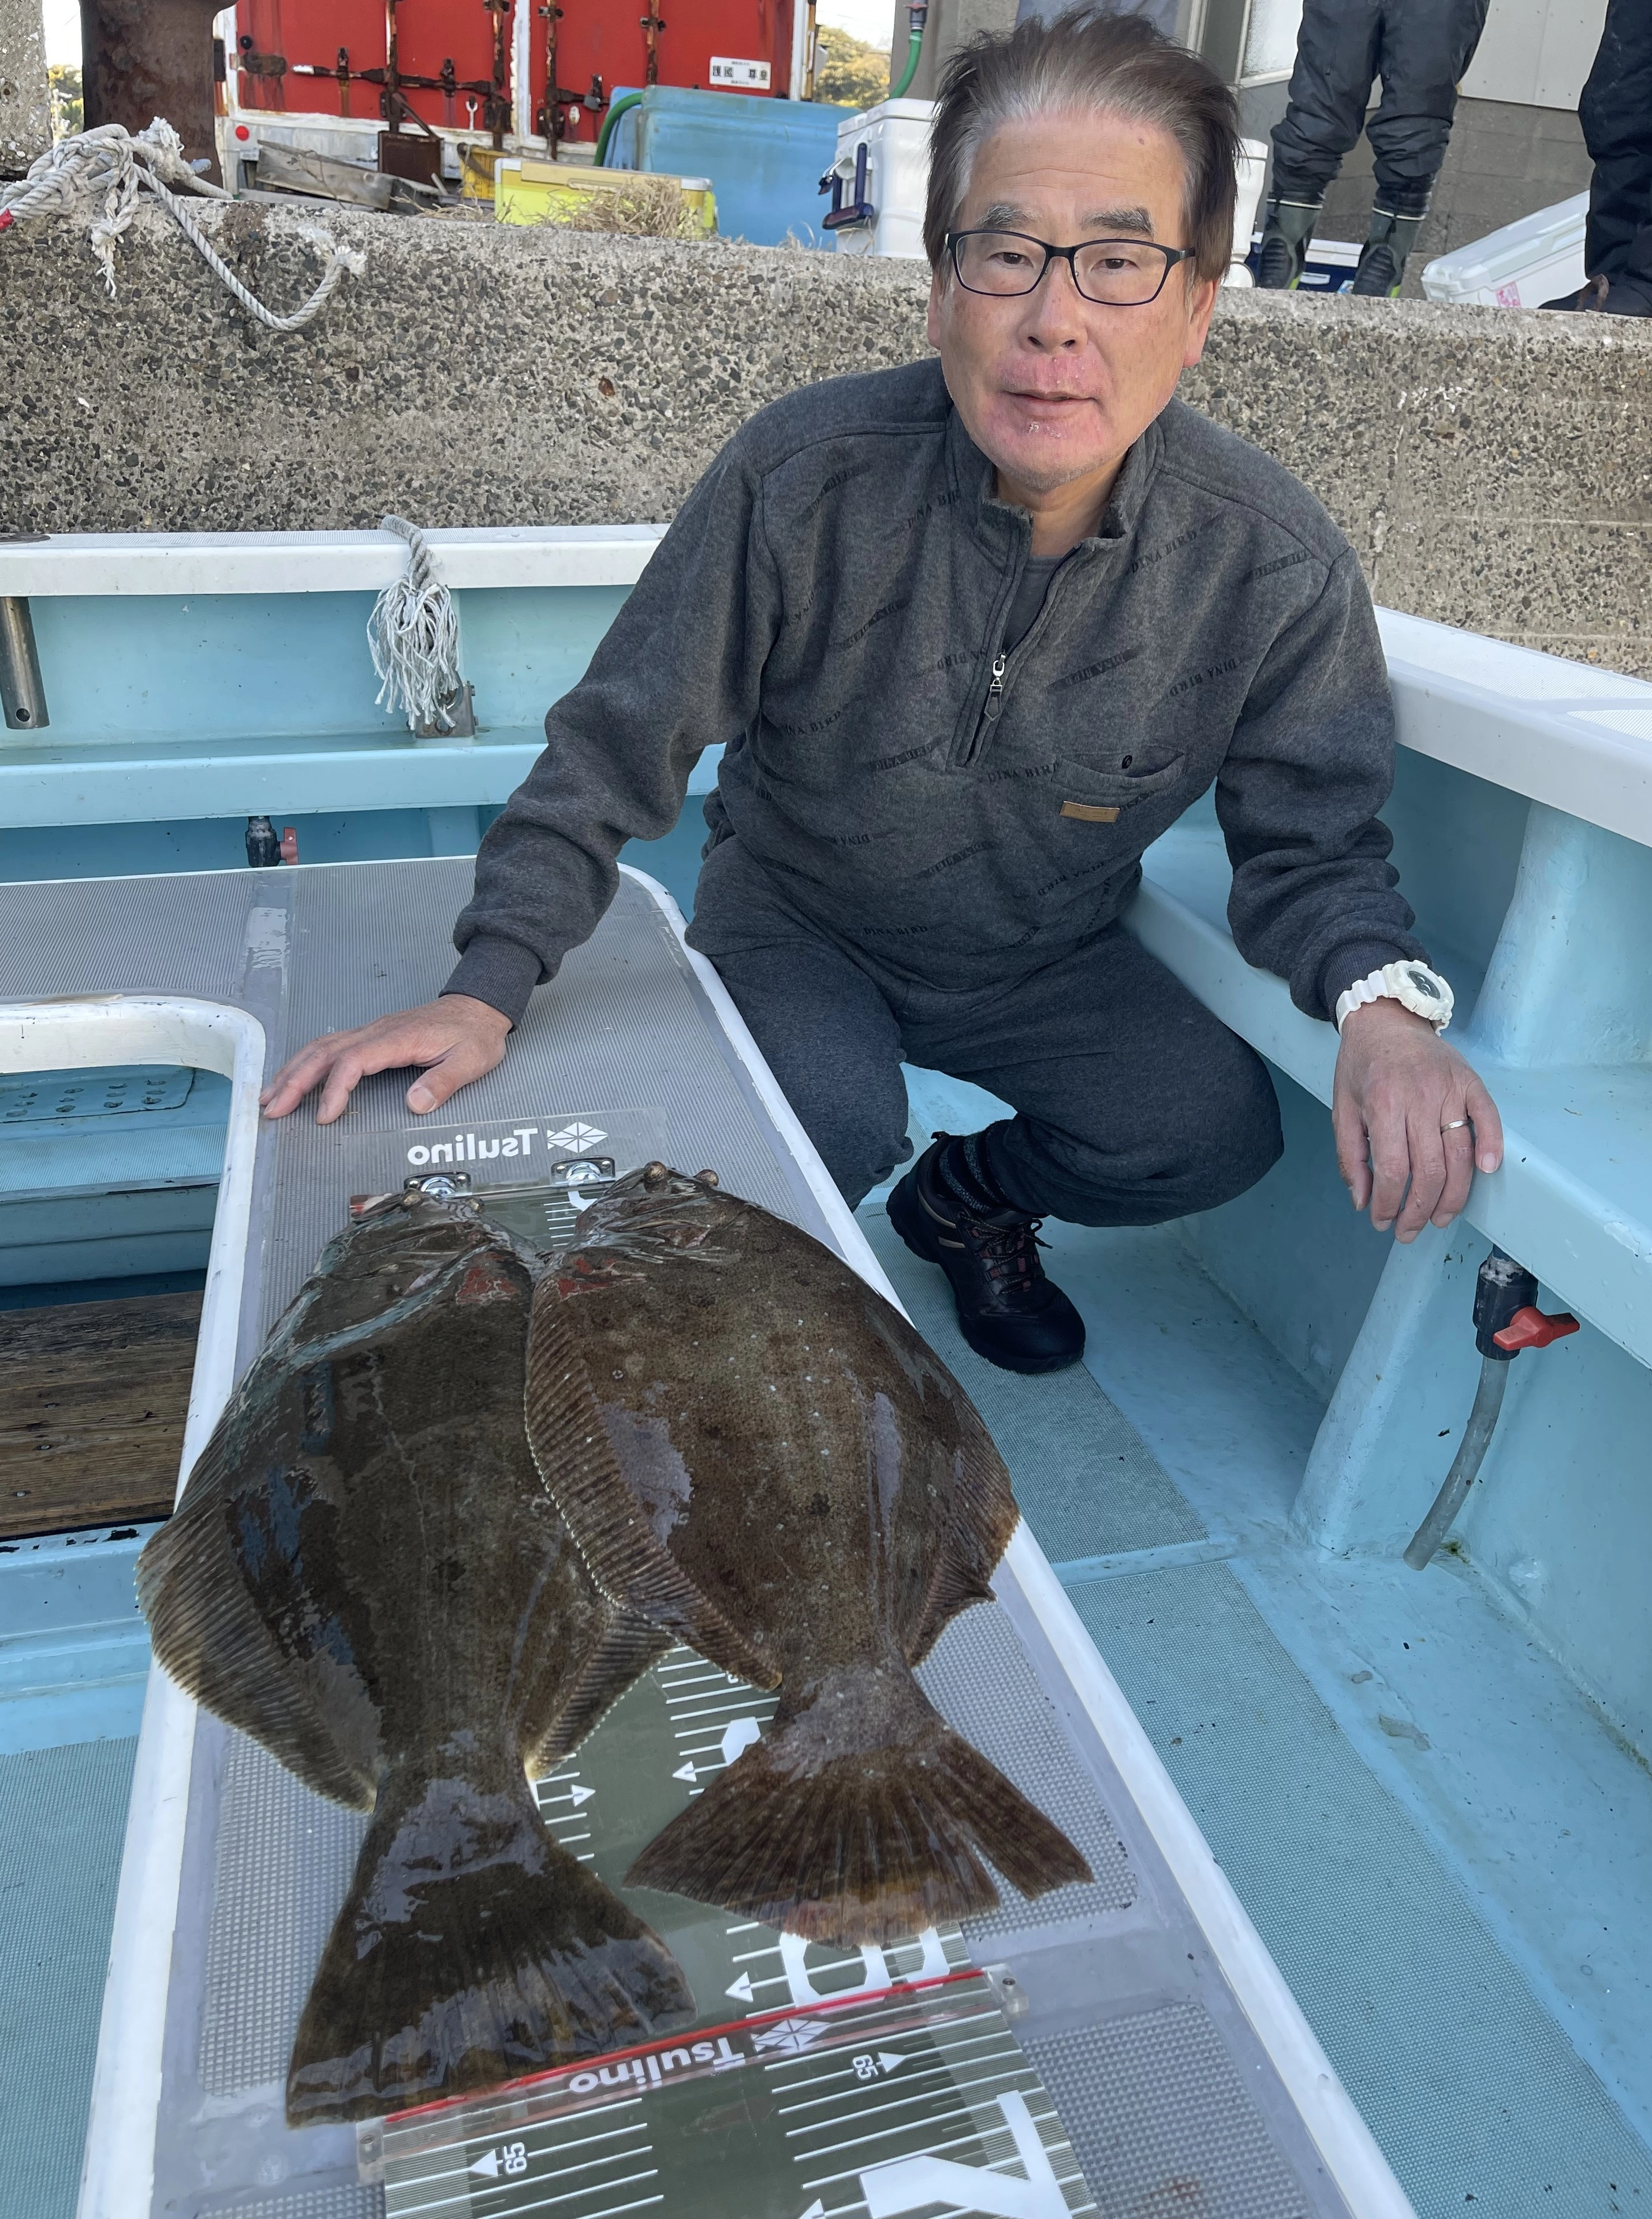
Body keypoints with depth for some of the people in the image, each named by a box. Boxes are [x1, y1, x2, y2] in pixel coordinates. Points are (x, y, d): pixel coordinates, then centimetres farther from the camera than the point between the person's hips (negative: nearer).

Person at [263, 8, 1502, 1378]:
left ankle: (970, 1198, 14)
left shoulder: (1276, 563, -17)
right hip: (794, 921, -2)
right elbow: (616, 746, -16)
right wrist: (490, 986, -26)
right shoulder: (803, 478, -22)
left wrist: (1381, 1001, -31)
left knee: (1215, 1133, -19)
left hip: (1046, 960, 3)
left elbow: (1311, 841, -8)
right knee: (831, 1134, -30)